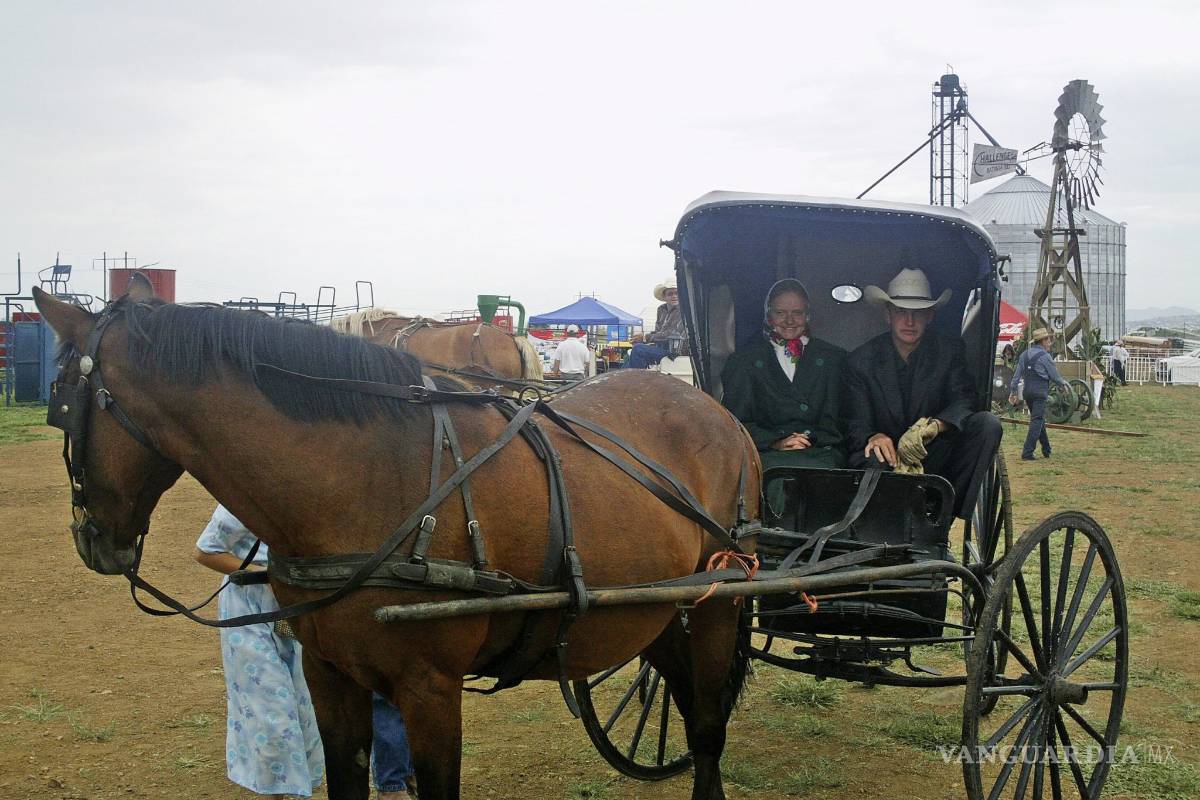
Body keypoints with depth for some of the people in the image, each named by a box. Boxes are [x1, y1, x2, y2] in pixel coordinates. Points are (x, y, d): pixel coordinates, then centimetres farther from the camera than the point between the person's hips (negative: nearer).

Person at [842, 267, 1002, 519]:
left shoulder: (951, 350, 4)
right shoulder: (860, 361, 0)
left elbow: (963, 401, -8)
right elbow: (855, 425, -3)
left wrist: (934, 426, -32)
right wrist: (873, 438, -29)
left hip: (935, 458, 2)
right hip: (887, 460, -2)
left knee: (987, 423, -22)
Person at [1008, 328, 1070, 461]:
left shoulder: (1024, 354, 10)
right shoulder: (1045, 356, -7)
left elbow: (1017, 375, 9)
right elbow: (1054, 375, 0)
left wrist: (1013, 392, 12)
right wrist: (1064, 383, 19)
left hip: (1027, 392, 7)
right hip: (1040, 392, -7)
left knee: (1039, 420, 18)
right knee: (1037, 421, -7)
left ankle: (1046, 451, 26)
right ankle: (1027, 453, -16)